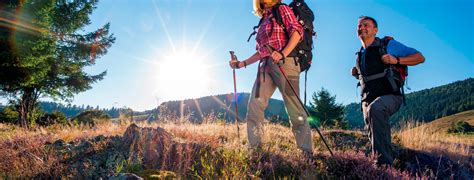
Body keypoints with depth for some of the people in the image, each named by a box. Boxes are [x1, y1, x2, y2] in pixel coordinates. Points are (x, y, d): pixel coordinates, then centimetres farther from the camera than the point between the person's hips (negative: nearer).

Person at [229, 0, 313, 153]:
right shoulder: (263, 21, 27)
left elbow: (297, 31, -7)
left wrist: (283, 53, -21)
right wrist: (242, 63, 21)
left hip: (284, 62, -6)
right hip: (266, 66, 6)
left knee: (294, 109, -9)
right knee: (254, 105, -10)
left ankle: (307, 152, -4)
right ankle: (255, 148, -7)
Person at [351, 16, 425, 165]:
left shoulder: (388, 45, 1)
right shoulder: (360, 55, 19)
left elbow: (420, 57, 1)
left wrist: (396, 60, -16)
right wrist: (356, 74, 12)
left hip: (390, 96, -7)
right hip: (368, 100, 7)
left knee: (375, 108, -37)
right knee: (374, 133, 1)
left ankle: (384, 161, -37)